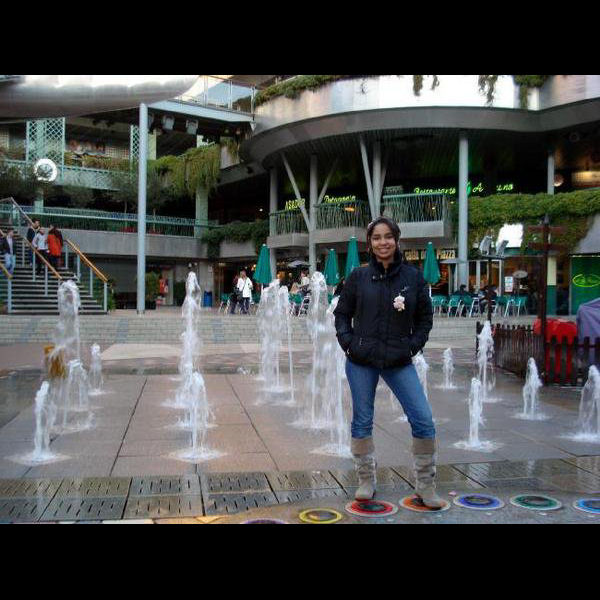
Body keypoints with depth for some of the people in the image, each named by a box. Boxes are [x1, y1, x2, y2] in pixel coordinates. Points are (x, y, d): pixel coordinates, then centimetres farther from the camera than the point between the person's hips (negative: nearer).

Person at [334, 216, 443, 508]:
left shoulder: (413, 276, 0)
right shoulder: (358, 276, 0)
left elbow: (425, 316, 9)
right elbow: (341, 313, 9)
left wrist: (414, 345, -2)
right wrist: (348, 342, -3)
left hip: (400, 362, 0)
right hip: (361, 362, 0)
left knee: (423, 421, -5)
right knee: (362, 422, 8)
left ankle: (426, 486, 13)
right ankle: (366, 481, 27)